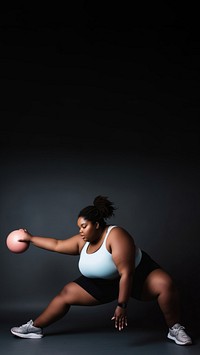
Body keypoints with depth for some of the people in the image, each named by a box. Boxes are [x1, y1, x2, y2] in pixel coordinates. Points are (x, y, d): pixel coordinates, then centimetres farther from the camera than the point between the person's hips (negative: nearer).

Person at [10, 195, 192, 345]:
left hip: (137, 274, -6)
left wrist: (122, 305, -33)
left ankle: (175, 330, -13)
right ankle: (35, 328, 13)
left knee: (165, 284, -32)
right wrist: (30, 238, 11)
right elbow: (57, 245, 7)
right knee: (66, 293, 0)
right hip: (103, 283, 6)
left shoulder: (116, 235, -30)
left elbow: (126, 273, -33)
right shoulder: (82, 242, -7)